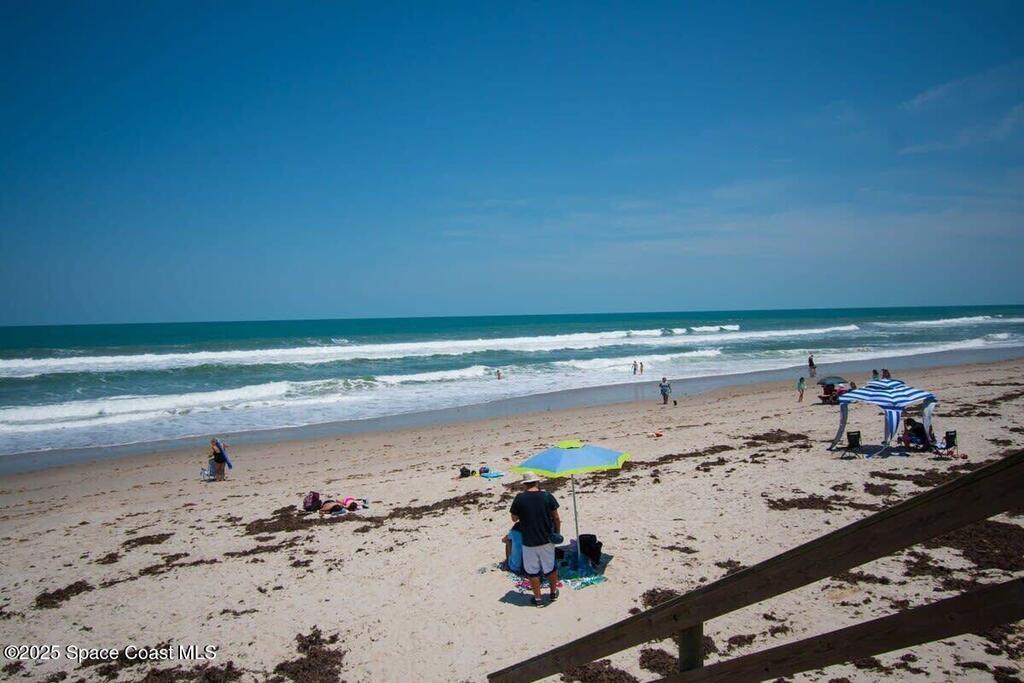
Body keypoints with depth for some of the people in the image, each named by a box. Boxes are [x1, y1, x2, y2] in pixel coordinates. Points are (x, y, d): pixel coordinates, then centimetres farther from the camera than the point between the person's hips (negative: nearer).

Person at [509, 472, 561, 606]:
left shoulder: (519, 498, -12)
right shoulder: (547, 496, -8)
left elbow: (514, 518, 0)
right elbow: (556, 518, -3)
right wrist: (557, 533, 11)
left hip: (529, 542, -2)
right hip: (547, 540, 2)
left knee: (533, 571, 13)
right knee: (550, 567, 20)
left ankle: (537, 598, 21)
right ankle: (554, 593, 36)